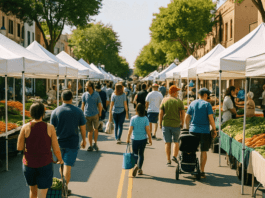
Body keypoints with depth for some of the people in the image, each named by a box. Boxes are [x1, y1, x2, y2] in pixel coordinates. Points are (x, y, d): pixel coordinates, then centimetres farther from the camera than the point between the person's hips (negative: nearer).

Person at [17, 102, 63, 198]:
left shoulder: (25, 127, -10)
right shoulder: (50, 128, -11)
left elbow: (19, 148, -3)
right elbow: (56, 149, -7)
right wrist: (60, 160, 13)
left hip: (29, 164, 2)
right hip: (45, 164, -2)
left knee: (33, 189, 27)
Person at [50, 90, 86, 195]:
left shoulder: (55, 111, -5)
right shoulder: (78, 111, -6)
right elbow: (82, 127, -1)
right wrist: (84, 140, 13)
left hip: (59, 142, 2)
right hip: (72, 143, -2)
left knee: (61, 164, 21)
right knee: (67, 167, 0)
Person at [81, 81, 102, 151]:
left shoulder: (96, 94, 2)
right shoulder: (84, 95, 4)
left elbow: (99, 105, 7)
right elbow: (83, 105, 9)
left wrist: (99, 113, 3)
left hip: (95, 114, -1)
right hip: (87, 115, 1)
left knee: (95, 129, -11)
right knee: (90, 131, 5)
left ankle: (95, 144, 6)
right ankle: (90, 146, 14)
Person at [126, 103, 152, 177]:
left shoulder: (133, 118, -7)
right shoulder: (145, 119, -7)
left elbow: (130, 130, -6)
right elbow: (147, 130, -8)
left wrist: (128, 138, 5)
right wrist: (150, 139, 2)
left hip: (134, 139, 0)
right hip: (143, 139, 1)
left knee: (135, 153, 13)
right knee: (141, 154, 14)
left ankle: (136, 165, -14)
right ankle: (139, 169, 12)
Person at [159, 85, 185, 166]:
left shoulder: (164, 100, 1)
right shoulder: (179, 101, -2)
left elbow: (161, 113, -2)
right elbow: (182, 113, -4)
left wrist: (160, 123, 5)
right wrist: (182, 123, 7)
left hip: (166, 124, 1)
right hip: (176, 124, -1)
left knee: (167, 142, 4)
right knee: (176, 141, 16)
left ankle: (168, 160, 4)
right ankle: (174, 156, 0)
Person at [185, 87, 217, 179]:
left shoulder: (192, 103, 6)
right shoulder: (207, 104, -6)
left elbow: (187, 118, 7)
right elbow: (211, 118, -10)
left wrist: (187, 128, 18)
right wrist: (214, 130, -2)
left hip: (193, 130, 3)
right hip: (204, 131, -3)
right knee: (203, 151, 4)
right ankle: (202, 172, 6)